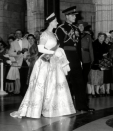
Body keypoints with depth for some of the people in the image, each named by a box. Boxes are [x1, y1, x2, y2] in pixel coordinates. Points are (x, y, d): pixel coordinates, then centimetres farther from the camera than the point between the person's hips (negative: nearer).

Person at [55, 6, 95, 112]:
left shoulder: (76, 29, 14)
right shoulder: (60, 29, -6)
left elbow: (78, 45, 15)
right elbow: (59, 45, -10)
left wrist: (80, 59, 11)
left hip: (75, 59, 6)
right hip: (66, 58, -6)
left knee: (80, 82, 7)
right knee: (67, 82, 1)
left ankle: (82, 105, 14)